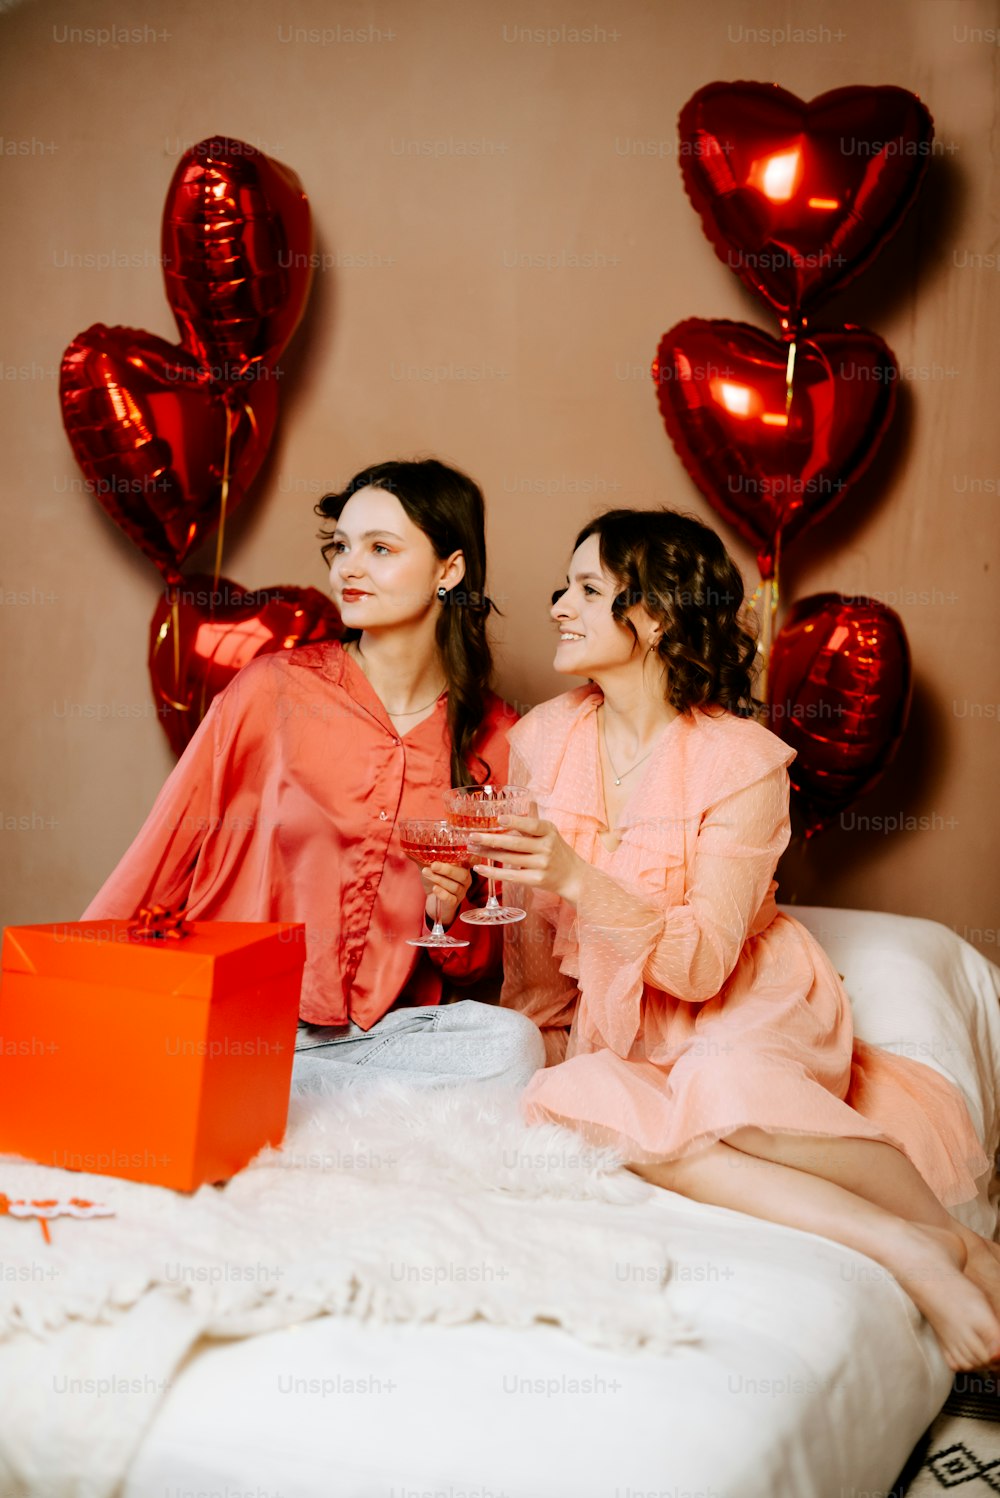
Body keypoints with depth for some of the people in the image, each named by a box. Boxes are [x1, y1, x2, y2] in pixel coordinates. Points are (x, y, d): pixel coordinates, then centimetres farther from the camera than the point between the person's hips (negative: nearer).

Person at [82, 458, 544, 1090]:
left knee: (511, 1044, -28)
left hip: (377, 1034, 3)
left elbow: (482, 966, 12)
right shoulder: (276, 687, -1)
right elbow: (168, 847, 6)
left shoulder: (496, 737, 3)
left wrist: (450, 914, -10)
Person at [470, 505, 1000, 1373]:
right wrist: (542, 1041, 4)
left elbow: (704, 964, -21)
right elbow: (535, 940, 11)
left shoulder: (741, 761, -14)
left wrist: (579, 882, -33)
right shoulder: (541, 740, 1)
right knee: (581, 1108, -32)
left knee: (729, 1095, -39)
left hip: (743, 1005, -4)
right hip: (618, 1023, 4)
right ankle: (899, 1246, -31)